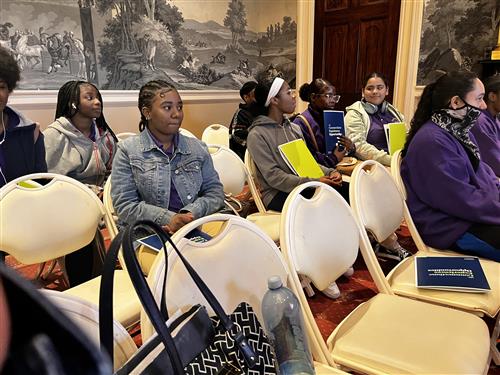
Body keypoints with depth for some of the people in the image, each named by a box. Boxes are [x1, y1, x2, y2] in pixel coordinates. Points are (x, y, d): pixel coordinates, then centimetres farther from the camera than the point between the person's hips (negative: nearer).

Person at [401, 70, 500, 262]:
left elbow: (482, 171, 18)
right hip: (450, 227, -10)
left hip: (474, 211, 10)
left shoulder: (460, 131, 9)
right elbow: (466, 201, -24)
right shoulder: (432, 141, -23)